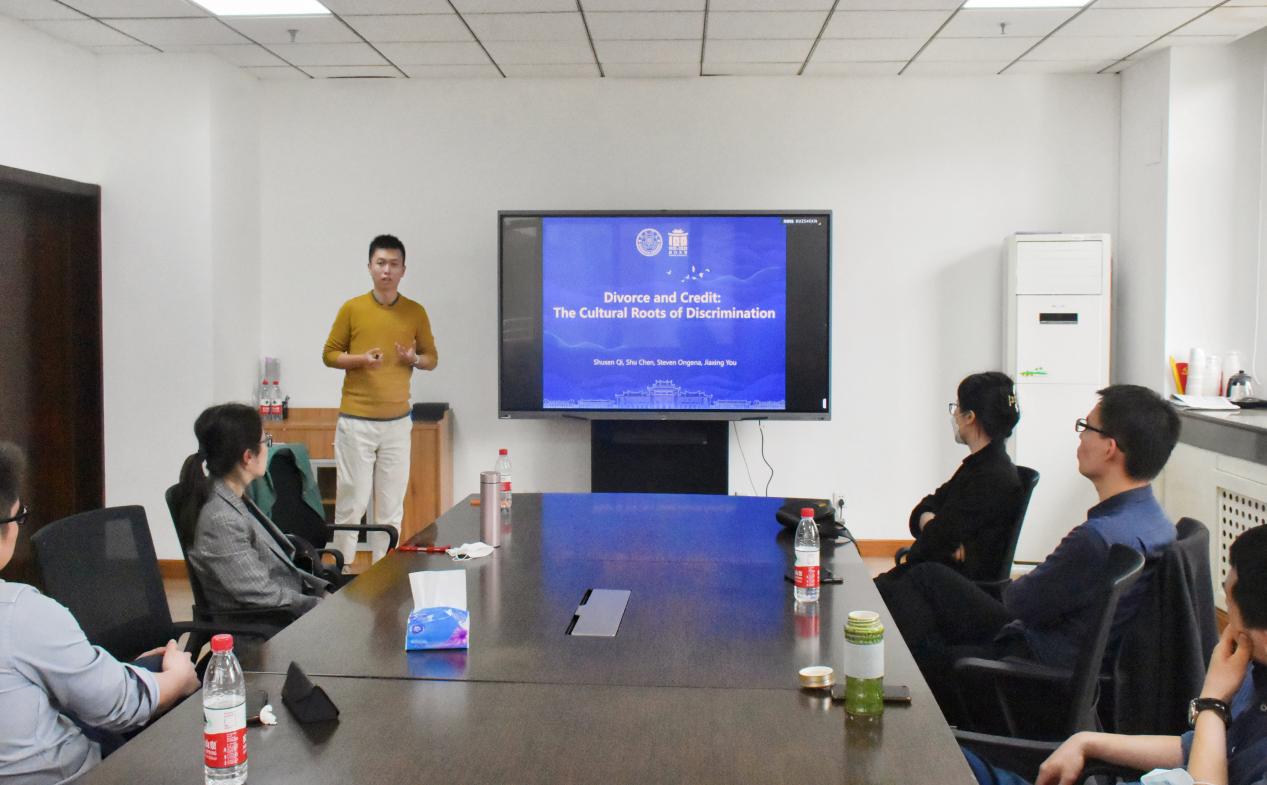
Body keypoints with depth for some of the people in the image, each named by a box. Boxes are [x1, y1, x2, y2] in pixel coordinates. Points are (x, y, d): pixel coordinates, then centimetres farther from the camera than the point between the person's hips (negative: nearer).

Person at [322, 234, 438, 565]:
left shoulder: (416, 312, 5)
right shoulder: (351, 308, 0)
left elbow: (431, 357, 13)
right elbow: (329, 354, 5)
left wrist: (415, 359, -9)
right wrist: (360, 359, -13)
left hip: (397, 422, 2)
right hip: (356, 421, -2)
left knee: (391, 503, 5)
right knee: (352, 499, 0)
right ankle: (342, 568, 13)